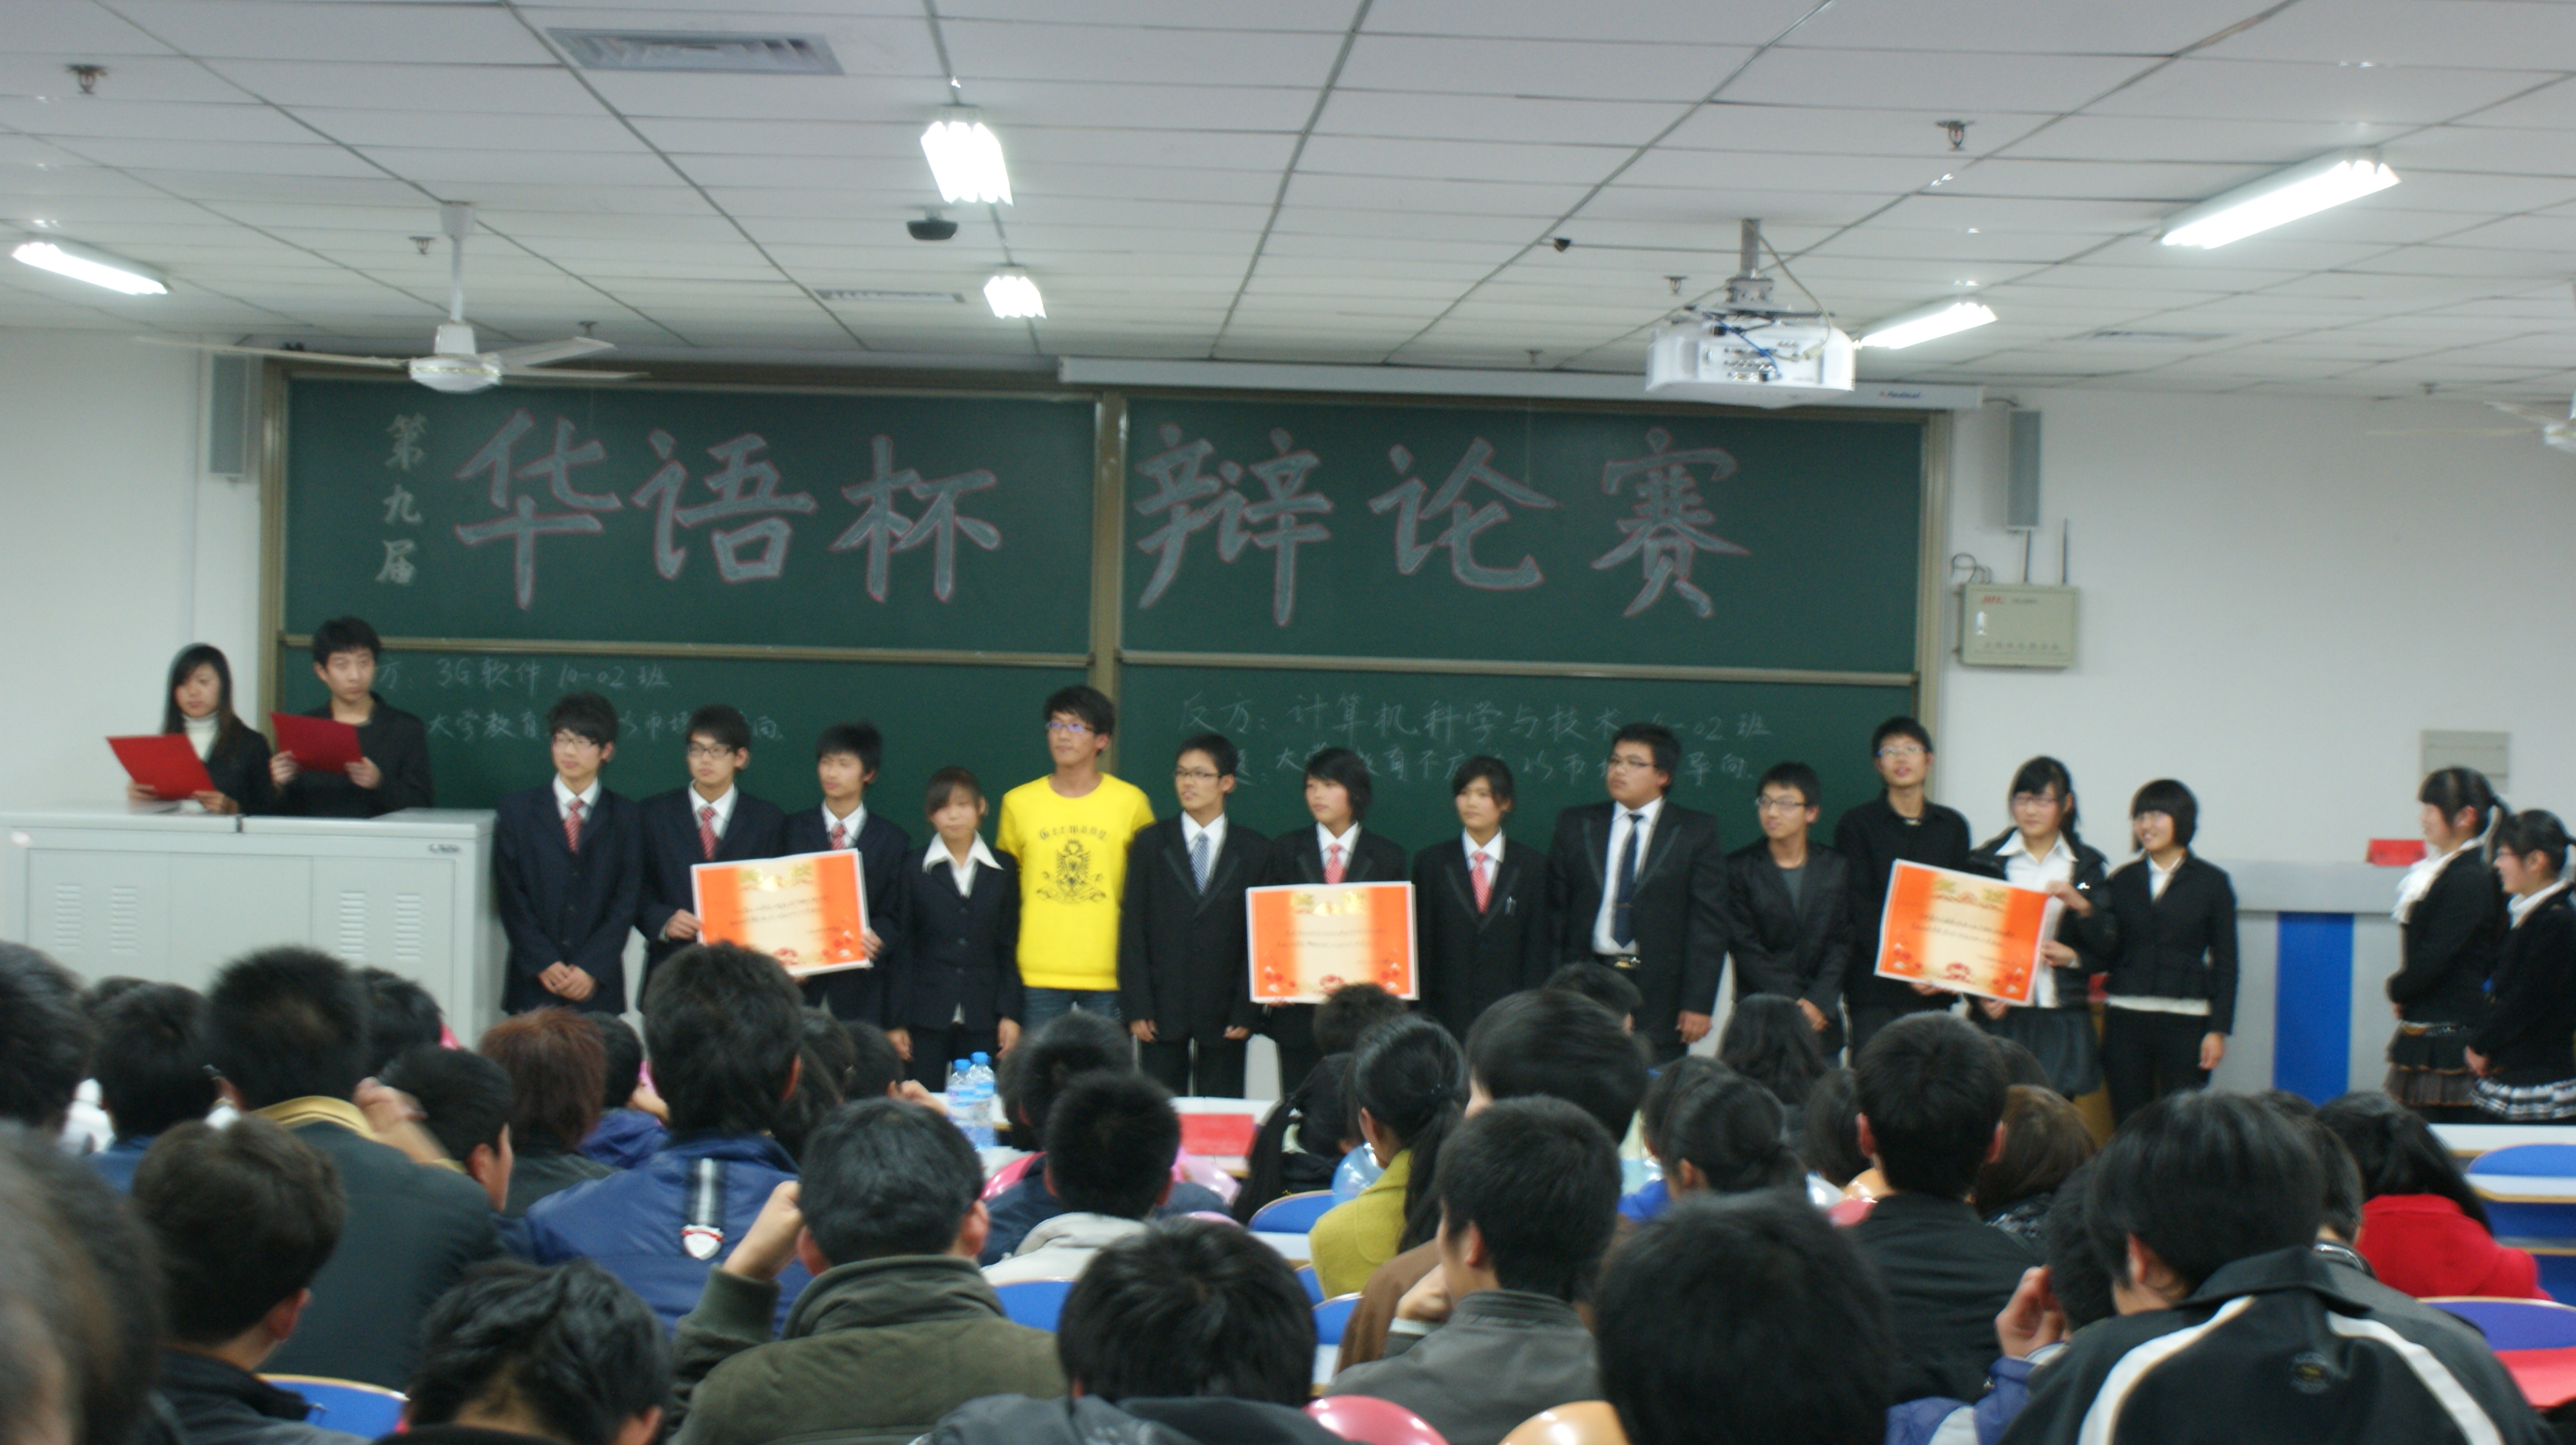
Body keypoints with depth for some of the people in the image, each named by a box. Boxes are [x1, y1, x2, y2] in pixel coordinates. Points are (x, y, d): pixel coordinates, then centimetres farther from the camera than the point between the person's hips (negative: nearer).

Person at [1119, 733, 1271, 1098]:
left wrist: (1246, 1012, -5)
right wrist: (1135, 1008, -6)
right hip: (1161, 1011, 0)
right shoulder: (1150, 844, 7)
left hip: (1223, 1014, 0)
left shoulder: (1255, 851, 6)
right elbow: (1132, 930, 3)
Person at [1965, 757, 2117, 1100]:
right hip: (2000, 1014, 0)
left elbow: (2108, 947, 6)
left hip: (2062, 1020, 1)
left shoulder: (2088, 866, 11)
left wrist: (2082, 905, -12)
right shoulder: (1987, 860, 9)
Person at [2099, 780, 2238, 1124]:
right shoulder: (2124, 880, 10)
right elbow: (2107, 952, 7)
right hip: (2127, 1017, 2)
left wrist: (2218, 1029, -3)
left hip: (2186, 1021, -2)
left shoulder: (2211, 883, 5)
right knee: (2128, 1124, 3)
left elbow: (2225, 963, 4)